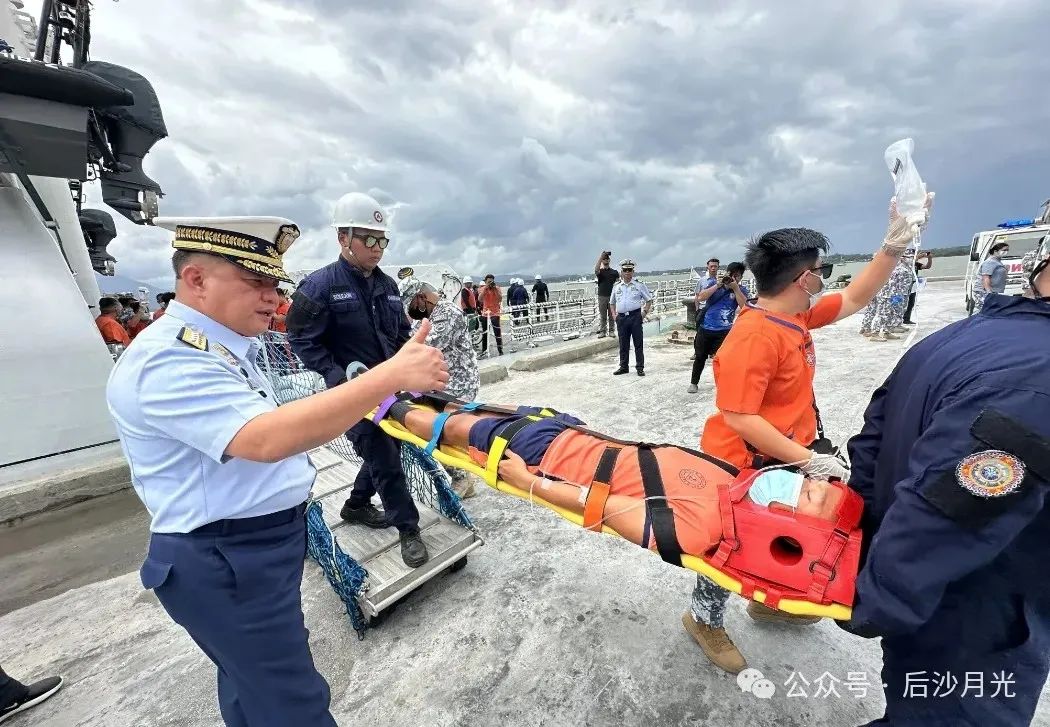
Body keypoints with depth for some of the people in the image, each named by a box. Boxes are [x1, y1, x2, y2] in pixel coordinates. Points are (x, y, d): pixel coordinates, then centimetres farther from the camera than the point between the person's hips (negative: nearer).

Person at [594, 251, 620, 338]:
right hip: (602, 296, -1)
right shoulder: (600, 271, 3)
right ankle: (602, 331, 9)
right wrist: (601, 255, -24)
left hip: (611, 296, 1)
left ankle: (611, 331, 12)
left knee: (612, 315, 5)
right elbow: (596, 268, -21)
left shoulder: (614, 272, 8)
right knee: (602, 315, 4)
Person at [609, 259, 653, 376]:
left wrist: (645, 312, -4)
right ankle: (623, 366, 20)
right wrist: (613, 314, 10)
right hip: (621, 317, 3)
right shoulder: (617, 287, 12)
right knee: (623, 344, 10)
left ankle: (640, 367, 9)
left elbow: (649, 300, 8)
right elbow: (612, 303, 24)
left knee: (638, 344, 1)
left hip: (635, 317, -3)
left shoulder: (639, 285, 4)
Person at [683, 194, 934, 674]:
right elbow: (739, 419, -32)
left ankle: (767, 603, 54)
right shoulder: (755, 336, -30)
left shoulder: (796, 315, 1)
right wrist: (808, 461, -26)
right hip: (745, 466, -9)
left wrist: (895, 244, 8)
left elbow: (854, 300, 17)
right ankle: (704, 620, 39)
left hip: (787, 456, 9)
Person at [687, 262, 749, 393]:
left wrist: (735, 287, -18)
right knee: (700, 356, 12)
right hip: (705, 328, 1)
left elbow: (745, 306, -16)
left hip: (724, 330, -1)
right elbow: (700, 298, -11)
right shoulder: (715, 284, 1)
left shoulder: (742, 290, 0)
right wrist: (718, 285, -17)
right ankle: (693, 383, 26)